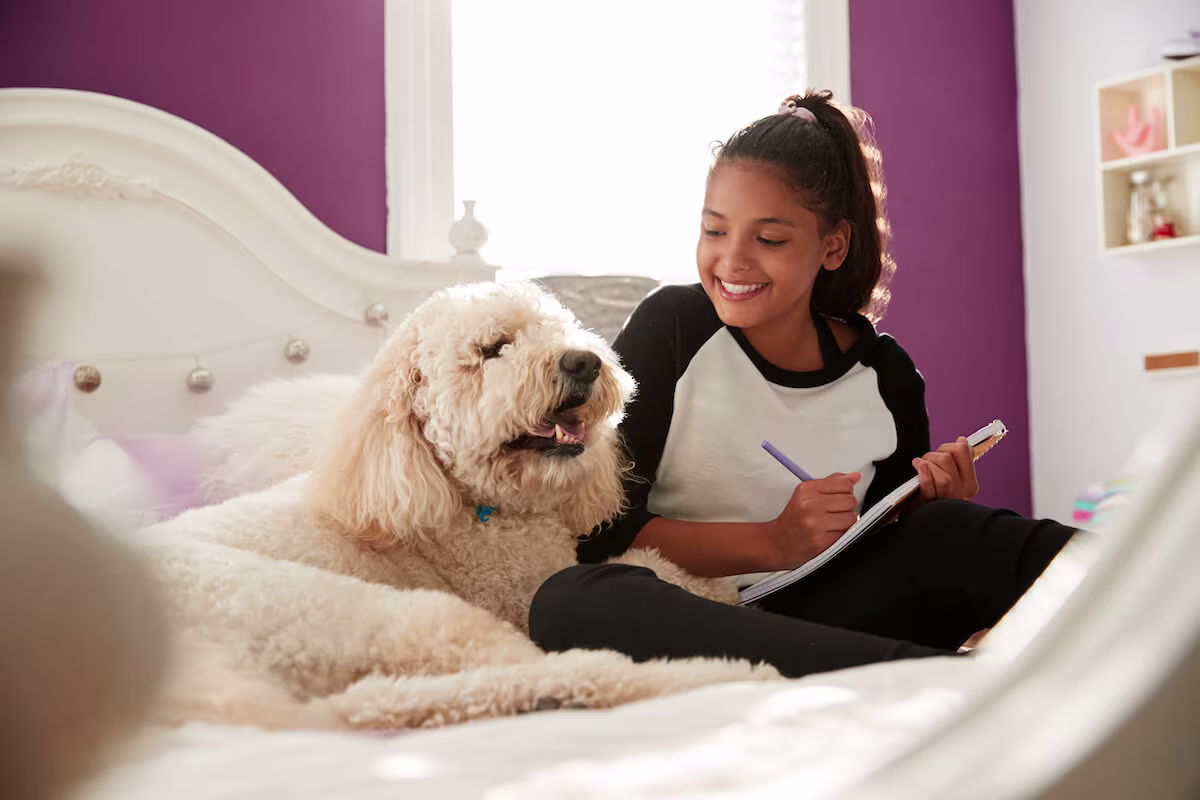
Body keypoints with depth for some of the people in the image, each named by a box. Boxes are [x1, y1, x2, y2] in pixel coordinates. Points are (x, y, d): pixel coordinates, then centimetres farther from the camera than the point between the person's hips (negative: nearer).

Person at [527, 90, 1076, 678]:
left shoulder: (885, 377, 2)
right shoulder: (671, 330, -5)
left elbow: (893, 562, 12)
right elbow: (596, 529, -12)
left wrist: (936, 505, -11)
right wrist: (772, 543, -21)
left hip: (811, 620, 1)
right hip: (676, 625, -1)